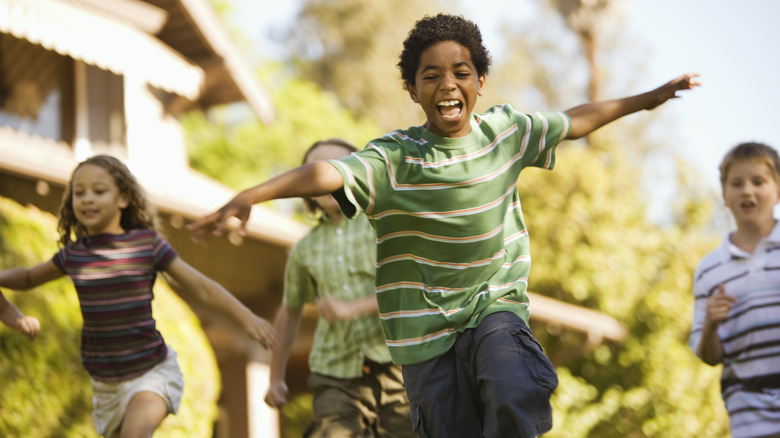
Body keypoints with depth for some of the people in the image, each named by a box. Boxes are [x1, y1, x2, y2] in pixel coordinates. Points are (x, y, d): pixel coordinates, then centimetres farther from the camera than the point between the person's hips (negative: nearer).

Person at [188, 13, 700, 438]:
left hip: (496, 304, 2)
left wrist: (647, 98, 28)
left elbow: (576, 121, 17)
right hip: (426, 324, -2)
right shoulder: (394, 157, -14)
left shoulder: (506, 130, 0)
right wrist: (248, 196, -46)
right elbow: (325, 173, -30)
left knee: (516, 397, -27)